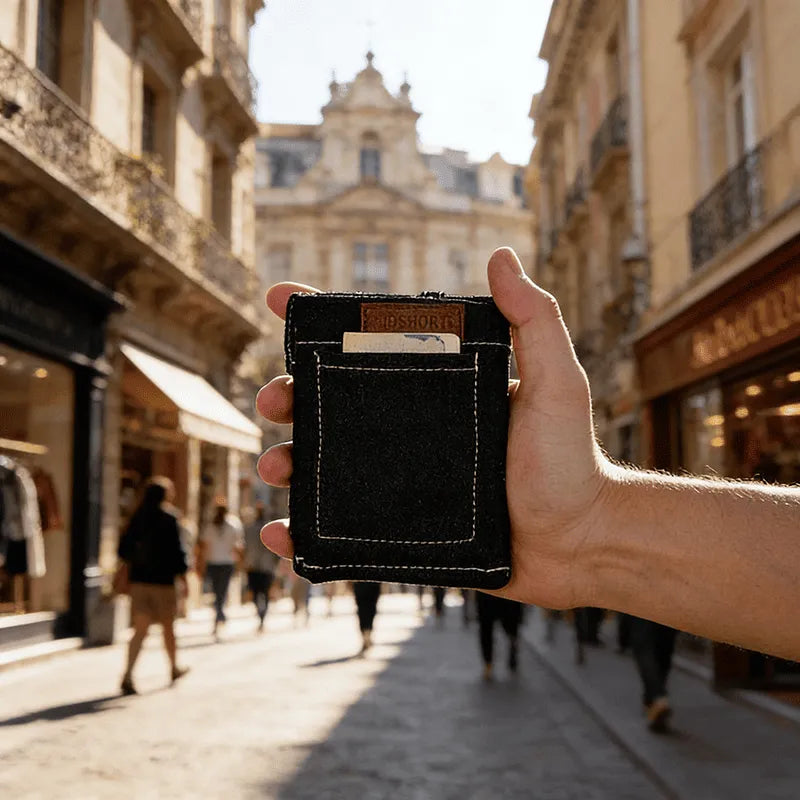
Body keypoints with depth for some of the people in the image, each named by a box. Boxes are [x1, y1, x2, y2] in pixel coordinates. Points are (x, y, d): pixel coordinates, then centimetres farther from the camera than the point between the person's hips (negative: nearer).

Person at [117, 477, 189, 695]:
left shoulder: (138, 517, 6)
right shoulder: (168, 517, -9)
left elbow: (123, 549, 8)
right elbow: (176, 549, -12)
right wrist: (182, 574, -3)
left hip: (138, 579, 4)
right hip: (162, 579, -4)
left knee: (140, 629, 2)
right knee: (168, 626, 14)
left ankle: (128, 675, -12)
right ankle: (174, 668, 31)